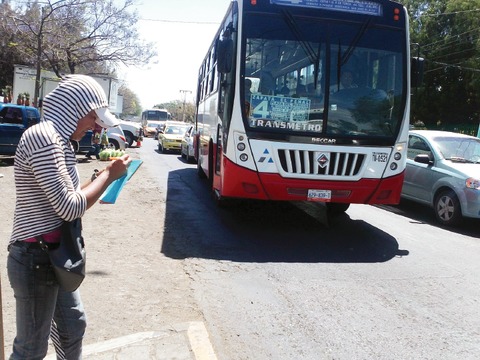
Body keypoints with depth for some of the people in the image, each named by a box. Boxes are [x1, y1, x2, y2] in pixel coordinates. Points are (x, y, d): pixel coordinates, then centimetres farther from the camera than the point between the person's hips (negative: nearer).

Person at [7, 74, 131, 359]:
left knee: (73, 324, 23)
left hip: (54, 255, 10)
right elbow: (70, 208, -22)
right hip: (36, 259, -10)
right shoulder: (43, 136, -21)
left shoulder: (57, 139, 9)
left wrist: (103, 178, 7)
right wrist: (109, 174, -12)